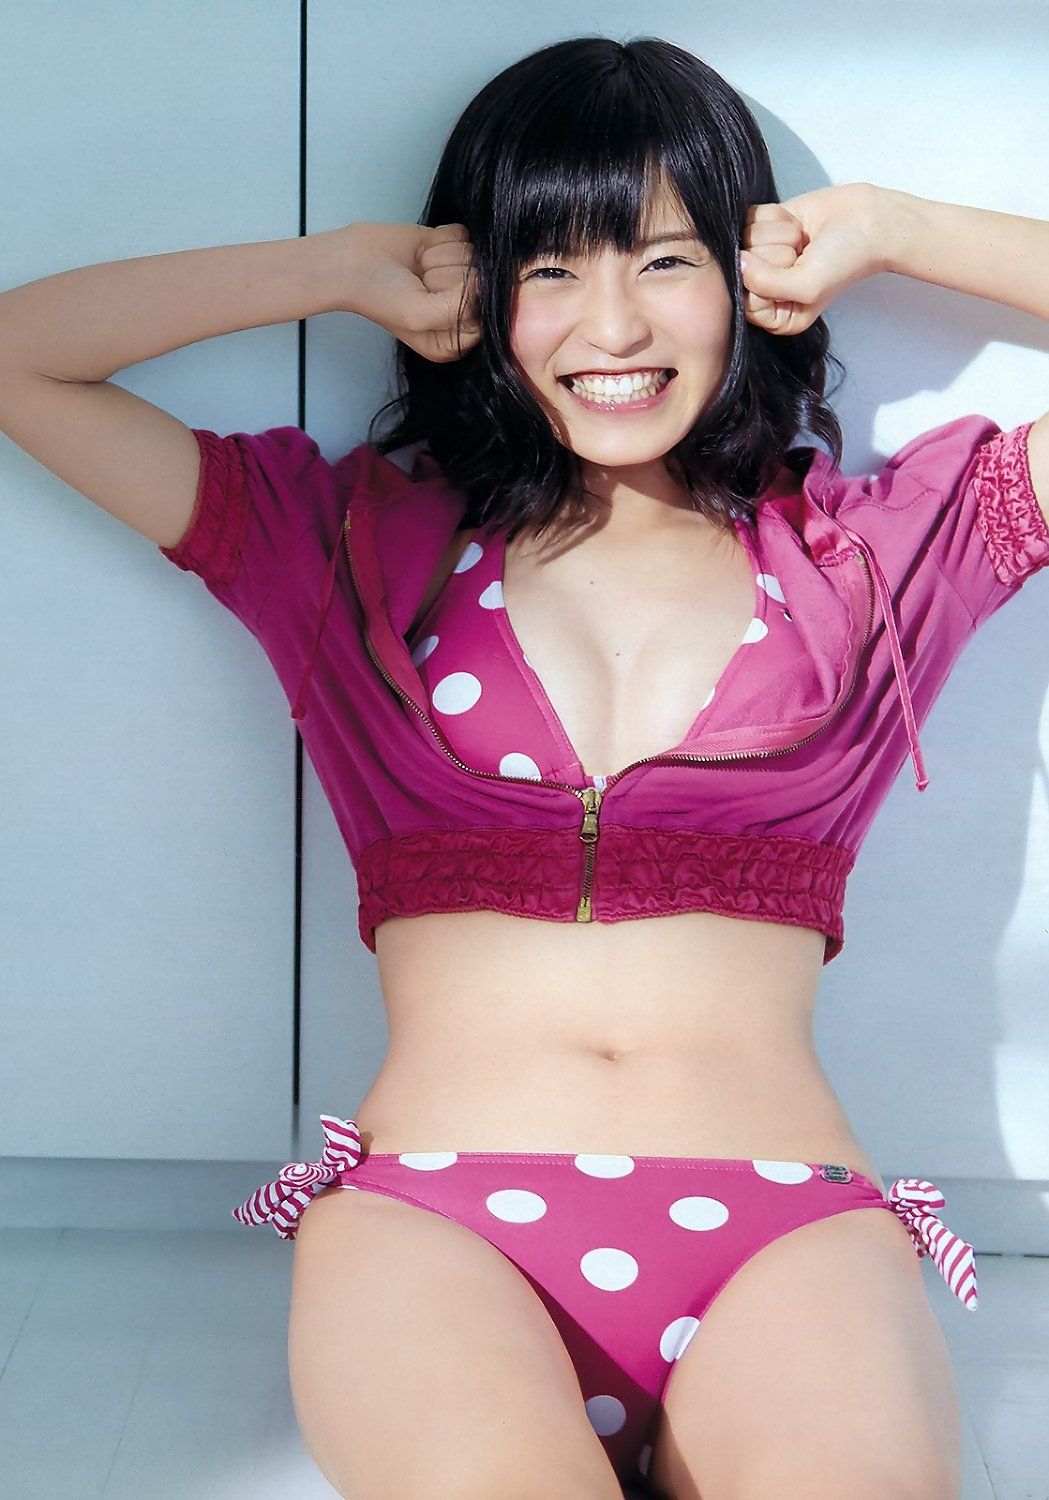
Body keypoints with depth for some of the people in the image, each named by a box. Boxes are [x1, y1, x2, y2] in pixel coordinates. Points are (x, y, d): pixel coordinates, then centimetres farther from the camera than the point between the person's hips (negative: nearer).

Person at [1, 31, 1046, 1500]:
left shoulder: (871, 548, 17)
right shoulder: (359, 541, 17)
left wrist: (886, 230, 14)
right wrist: (347, 267, 14)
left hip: (785, 1228, 1)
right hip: (430, 1217, 0)